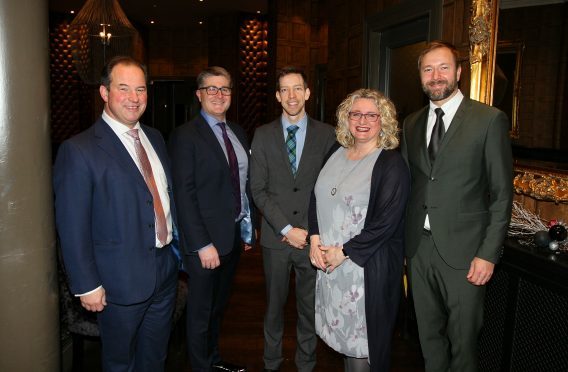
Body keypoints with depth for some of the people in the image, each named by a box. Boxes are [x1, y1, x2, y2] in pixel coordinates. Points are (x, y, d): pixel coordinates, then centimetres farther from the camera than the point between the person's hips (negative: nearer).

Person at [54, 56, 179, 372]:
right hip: (122, 280, -6)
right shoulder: (79, 150, -16)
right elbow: (73, 228, -15)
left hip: (166, 271, 6)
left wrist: (178, 249, 11)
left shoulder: (155, 138, 6)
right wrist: (87, 286, -13)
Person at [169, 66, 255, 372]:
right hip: (206, 240, -7)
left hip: (235, 235, 7)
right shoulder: (186, 135, -12)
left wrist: (248, 228, 9)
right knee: (201, 312, 11)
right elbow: (184, 194, -17)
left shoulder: (238, 133, 9)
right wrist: (202, 245, -20)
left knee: (219, 306, 23)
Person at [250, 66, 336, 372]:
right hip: (275, 236, 1)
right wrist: (286, 229, -10)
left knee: (310, 307, 11)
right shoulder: (263, 135, 3)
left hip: (314, 236, 0)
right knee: (274, 305, 13)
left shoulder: (326, 134, 2)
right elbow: (258, 189, -2)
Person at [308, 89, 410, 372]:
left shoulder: (392, 163, -11)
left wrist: (344, 252, -15)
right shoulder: (336, 154, 9)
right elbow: (316, 198, 12)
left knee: (362, 336, 6)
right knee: (341, 329, 16)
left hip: (368, 265, -5)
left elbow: (386, 221, -17)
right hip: (328, 261, 6)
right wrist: (315, 239, -2)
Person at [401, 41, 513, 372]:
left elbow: (502, 194, -7)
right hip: (419, 246, 5)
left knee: (463, 340, 10)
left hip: (463, 251, -4)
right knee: (429, 335, 18)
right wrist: (404, 239, 5)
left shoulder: (490, 120, -6)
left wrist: (489, 254, -11)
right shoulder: (412, 124, 9)